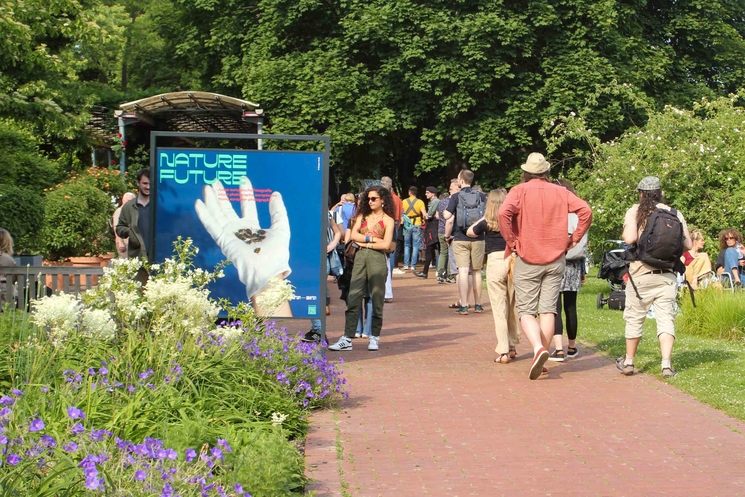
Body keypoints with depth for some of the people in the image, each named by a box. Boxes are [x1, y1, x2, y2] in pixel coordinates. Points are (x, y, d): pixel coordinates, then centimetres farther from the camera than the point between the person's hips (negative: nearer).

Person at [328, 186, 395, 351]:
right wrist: (372, 239, -4)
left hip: (377, 259, -3)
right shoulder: (362, 216, 18)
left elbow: (386, 245, -5)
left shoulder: (388, 220, 6)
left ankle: (374, 338, 11)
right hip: (360, 258, 3)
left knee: (376, 300, 1)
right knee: (353, 299, -3)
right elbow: (354, 235, 4)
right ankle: (347, 339, -5)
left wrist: (365, 243, 0)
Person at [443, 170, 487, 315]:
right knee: (476, 272, 13)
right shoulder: (482, 197, 2)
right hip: (478, 239, 3)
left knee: (463, 271, -4)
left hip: (460, 239, -2)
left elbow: (448, 216, -15)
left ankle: (464, 306, -9)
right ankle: (478, 305, 19)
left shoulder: (456, 197, -5)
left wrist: (447, 234, 1)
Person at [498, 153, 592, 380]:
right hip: (555, 259, 3)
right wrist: (573, 240, 3)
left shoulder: (519, 191, -4)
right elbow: (585, 211, -4)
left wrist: (511, 242, -11)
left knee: (526, 311, 2)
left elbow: (504, 212, -21)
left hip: (527, 260, -3)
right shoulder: (560, 192, 5)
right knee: (548, 310, 7)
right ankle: (541, 359, 7)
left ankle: (538, 348, -22)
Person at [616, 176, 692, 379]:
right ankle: (666, 364, -5)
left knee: (634, 318, 10)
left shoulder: (635, 211, -3)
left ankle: (628, 362, 20)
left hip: (641, 273, -2)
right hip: (668, 275, 2)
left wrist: (624, 234, 5)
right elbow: (688, 244, 4)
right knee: (666, 318, 4)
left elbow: (629, 239, -16)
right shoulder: (675, 214, 5)